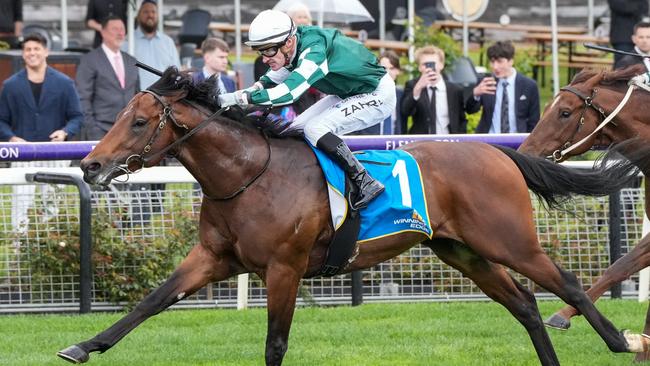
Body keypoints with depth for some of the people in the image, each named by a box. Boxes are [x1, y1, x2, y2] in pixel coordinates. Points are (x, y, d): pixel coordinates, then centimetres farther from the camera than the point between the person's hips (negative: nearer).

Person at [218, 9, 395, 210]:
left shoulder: (314, 52, -34)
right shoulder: (292, 48, -9)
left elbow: (288, 92, -44)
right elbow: (272, 80, 8)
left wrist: (238, 97, -46)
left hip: (378, 95, -9)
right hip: (348, 94, 9)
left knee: (314, 129, -23)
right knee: (296, 130, 4)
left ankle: (366, 183, -18)